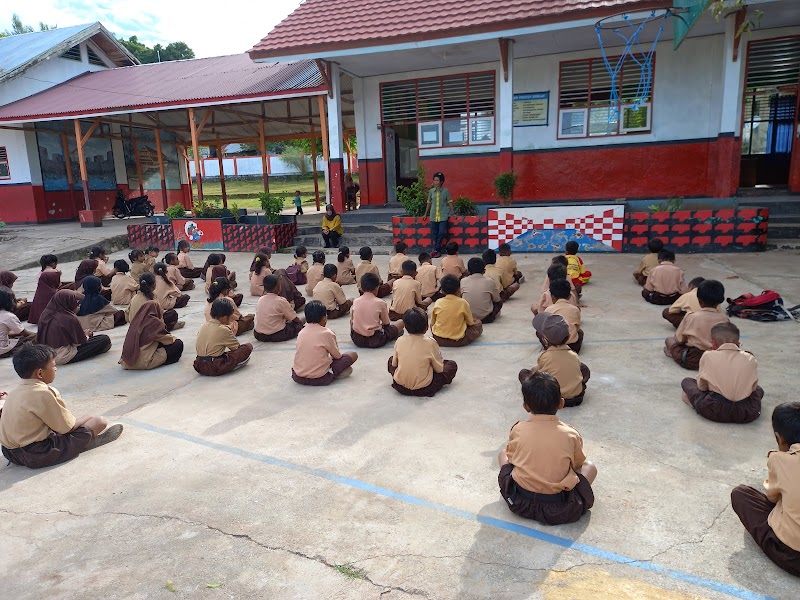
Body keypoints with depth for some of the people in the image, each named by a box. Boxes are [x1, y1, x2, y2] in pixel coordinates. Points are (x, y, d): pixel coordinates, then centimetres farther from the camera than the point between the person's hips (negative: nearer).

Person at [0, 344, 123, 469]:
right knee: (99, 422, -7)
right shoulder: (43, 394, -21)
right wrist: (86, 418, 5)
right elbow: (67, 427, -14)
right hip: (37, 456, -9)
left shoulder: (15, 392, 6)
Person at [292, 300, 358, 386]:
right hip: (319, 379, -5)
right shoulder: (327, 333, -9)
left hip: (297, 377, 5)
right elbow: (337, 356, 2)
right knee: (353, 355, 6)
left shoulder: (301, 333, 5)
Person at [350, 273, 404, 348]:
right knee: (400, 323, 14)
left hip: (356, 340, 2)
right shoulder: (380, 303, -7)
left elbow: (352, 321, 10)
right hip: (375, 341, -2)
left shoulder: (355, 301, 2)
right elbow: (387, 324, 2)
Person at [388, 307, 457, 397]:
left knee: (391, 359, 30)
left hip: (400, 387, 2)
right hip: (423, 389, -2)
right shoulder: (430, 342, -14)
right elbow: (439, 369, -6)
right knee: (452, 365, 13)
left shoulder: (399, 341, -6)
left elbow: (394, 364, 5)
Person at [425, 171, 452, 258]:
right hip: (433, 215, 3)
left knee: (441, 232, -11)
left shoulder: (445, 191, 0)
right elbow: (429, 203, 15)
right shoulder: (431, 191, 5)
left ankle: (436, 249, 0)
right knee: (434, 234, 3)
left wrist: (452, 213, 4)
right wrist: (425, 214, 19)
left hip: (443, 215, -2)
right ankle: (437, 250, 13)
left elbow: (449, 202, 6)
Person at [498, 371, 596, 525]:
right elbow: (577, 464, 11)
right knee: (589, 467, 21)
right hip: (559, 511, 0)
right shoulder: (571, 435, -5)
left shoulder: (517, 430, -3)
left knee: (502, 454, 24)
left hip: (519, 503, 1)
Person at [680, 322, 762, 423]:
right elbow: (753, 386, 8)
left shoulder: (708, 356, -1)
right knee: (759, 390, 34)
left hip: (713, 411, -2)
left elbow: (701, 386, 3)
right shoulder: (750, 359, 4)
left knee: (686, 381, 19)